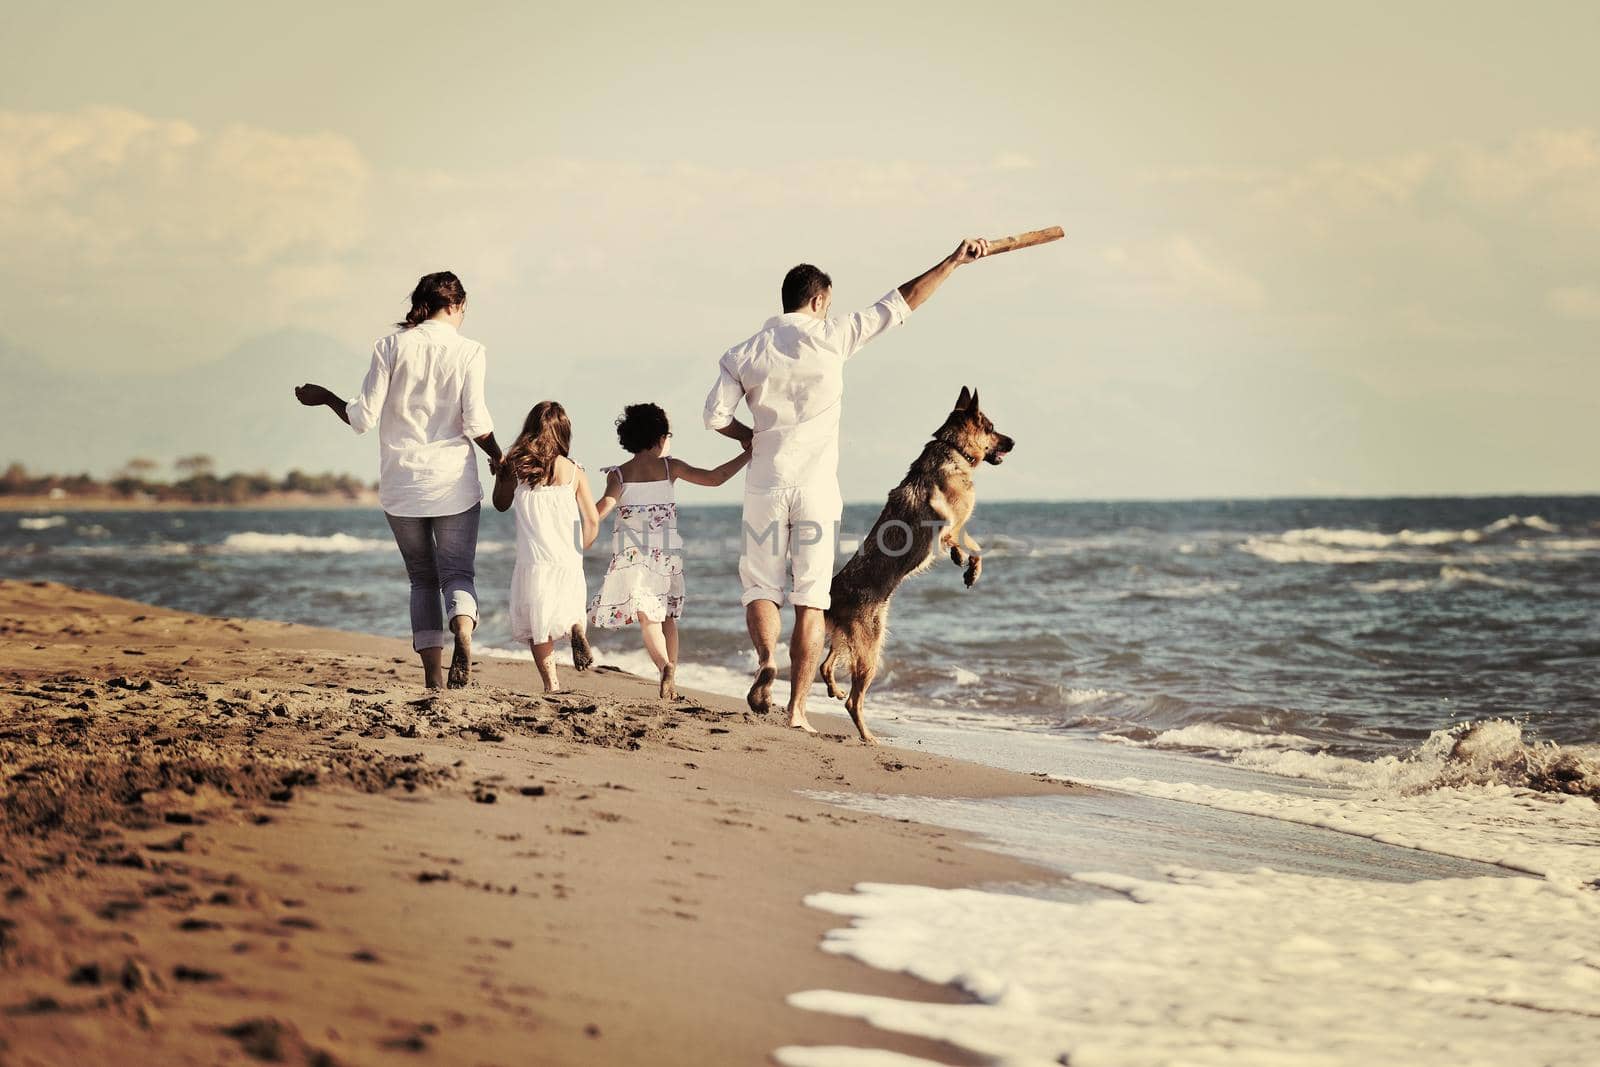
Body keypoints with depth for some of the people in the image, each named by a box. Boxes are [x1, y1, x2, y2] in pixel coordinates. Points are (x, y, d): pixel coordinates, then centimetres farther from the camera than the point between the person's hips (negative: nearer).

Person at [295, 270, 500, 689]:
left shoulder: (391, 347, 1)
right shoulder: (468, 351, -3)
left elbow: (363, 418, -3)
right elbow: (476, 423, -10)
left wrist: (326, 398, 15)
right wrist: (496, 455, 10)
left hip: (401, 483, 2)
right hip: (453, 482, -2)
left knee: (423, 577, 13)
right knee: (457, 573, 3)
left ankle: (432, 672, 4)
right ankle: (462, 632, -29)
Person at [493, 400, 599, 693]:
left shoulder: (515, 467, -1)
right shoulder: (573, 472, 0)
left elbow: (501, 504, 15)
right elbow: (592, 520, 0)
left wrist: (498, 473, 30)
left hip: (533, 562, -1)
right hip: (568, 561, 1)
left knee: (538, 627, 8)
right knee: (569, 610, 19)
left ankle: (552, 684, -2)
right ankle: (576, 627, -15)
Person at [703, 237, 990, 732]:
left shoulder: (743, 354, 3)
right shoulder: (831, 336, -2)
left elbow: (715, 415, -4)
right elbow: (903, 301, 0)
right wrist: (954, 261, 6)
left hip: (766, 487, 1)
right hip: (816, 488, -1)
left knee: (760, 586, 11)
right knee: (810, 601, 2)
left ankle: (766, 659, -18)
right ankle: (798, 709, -1)